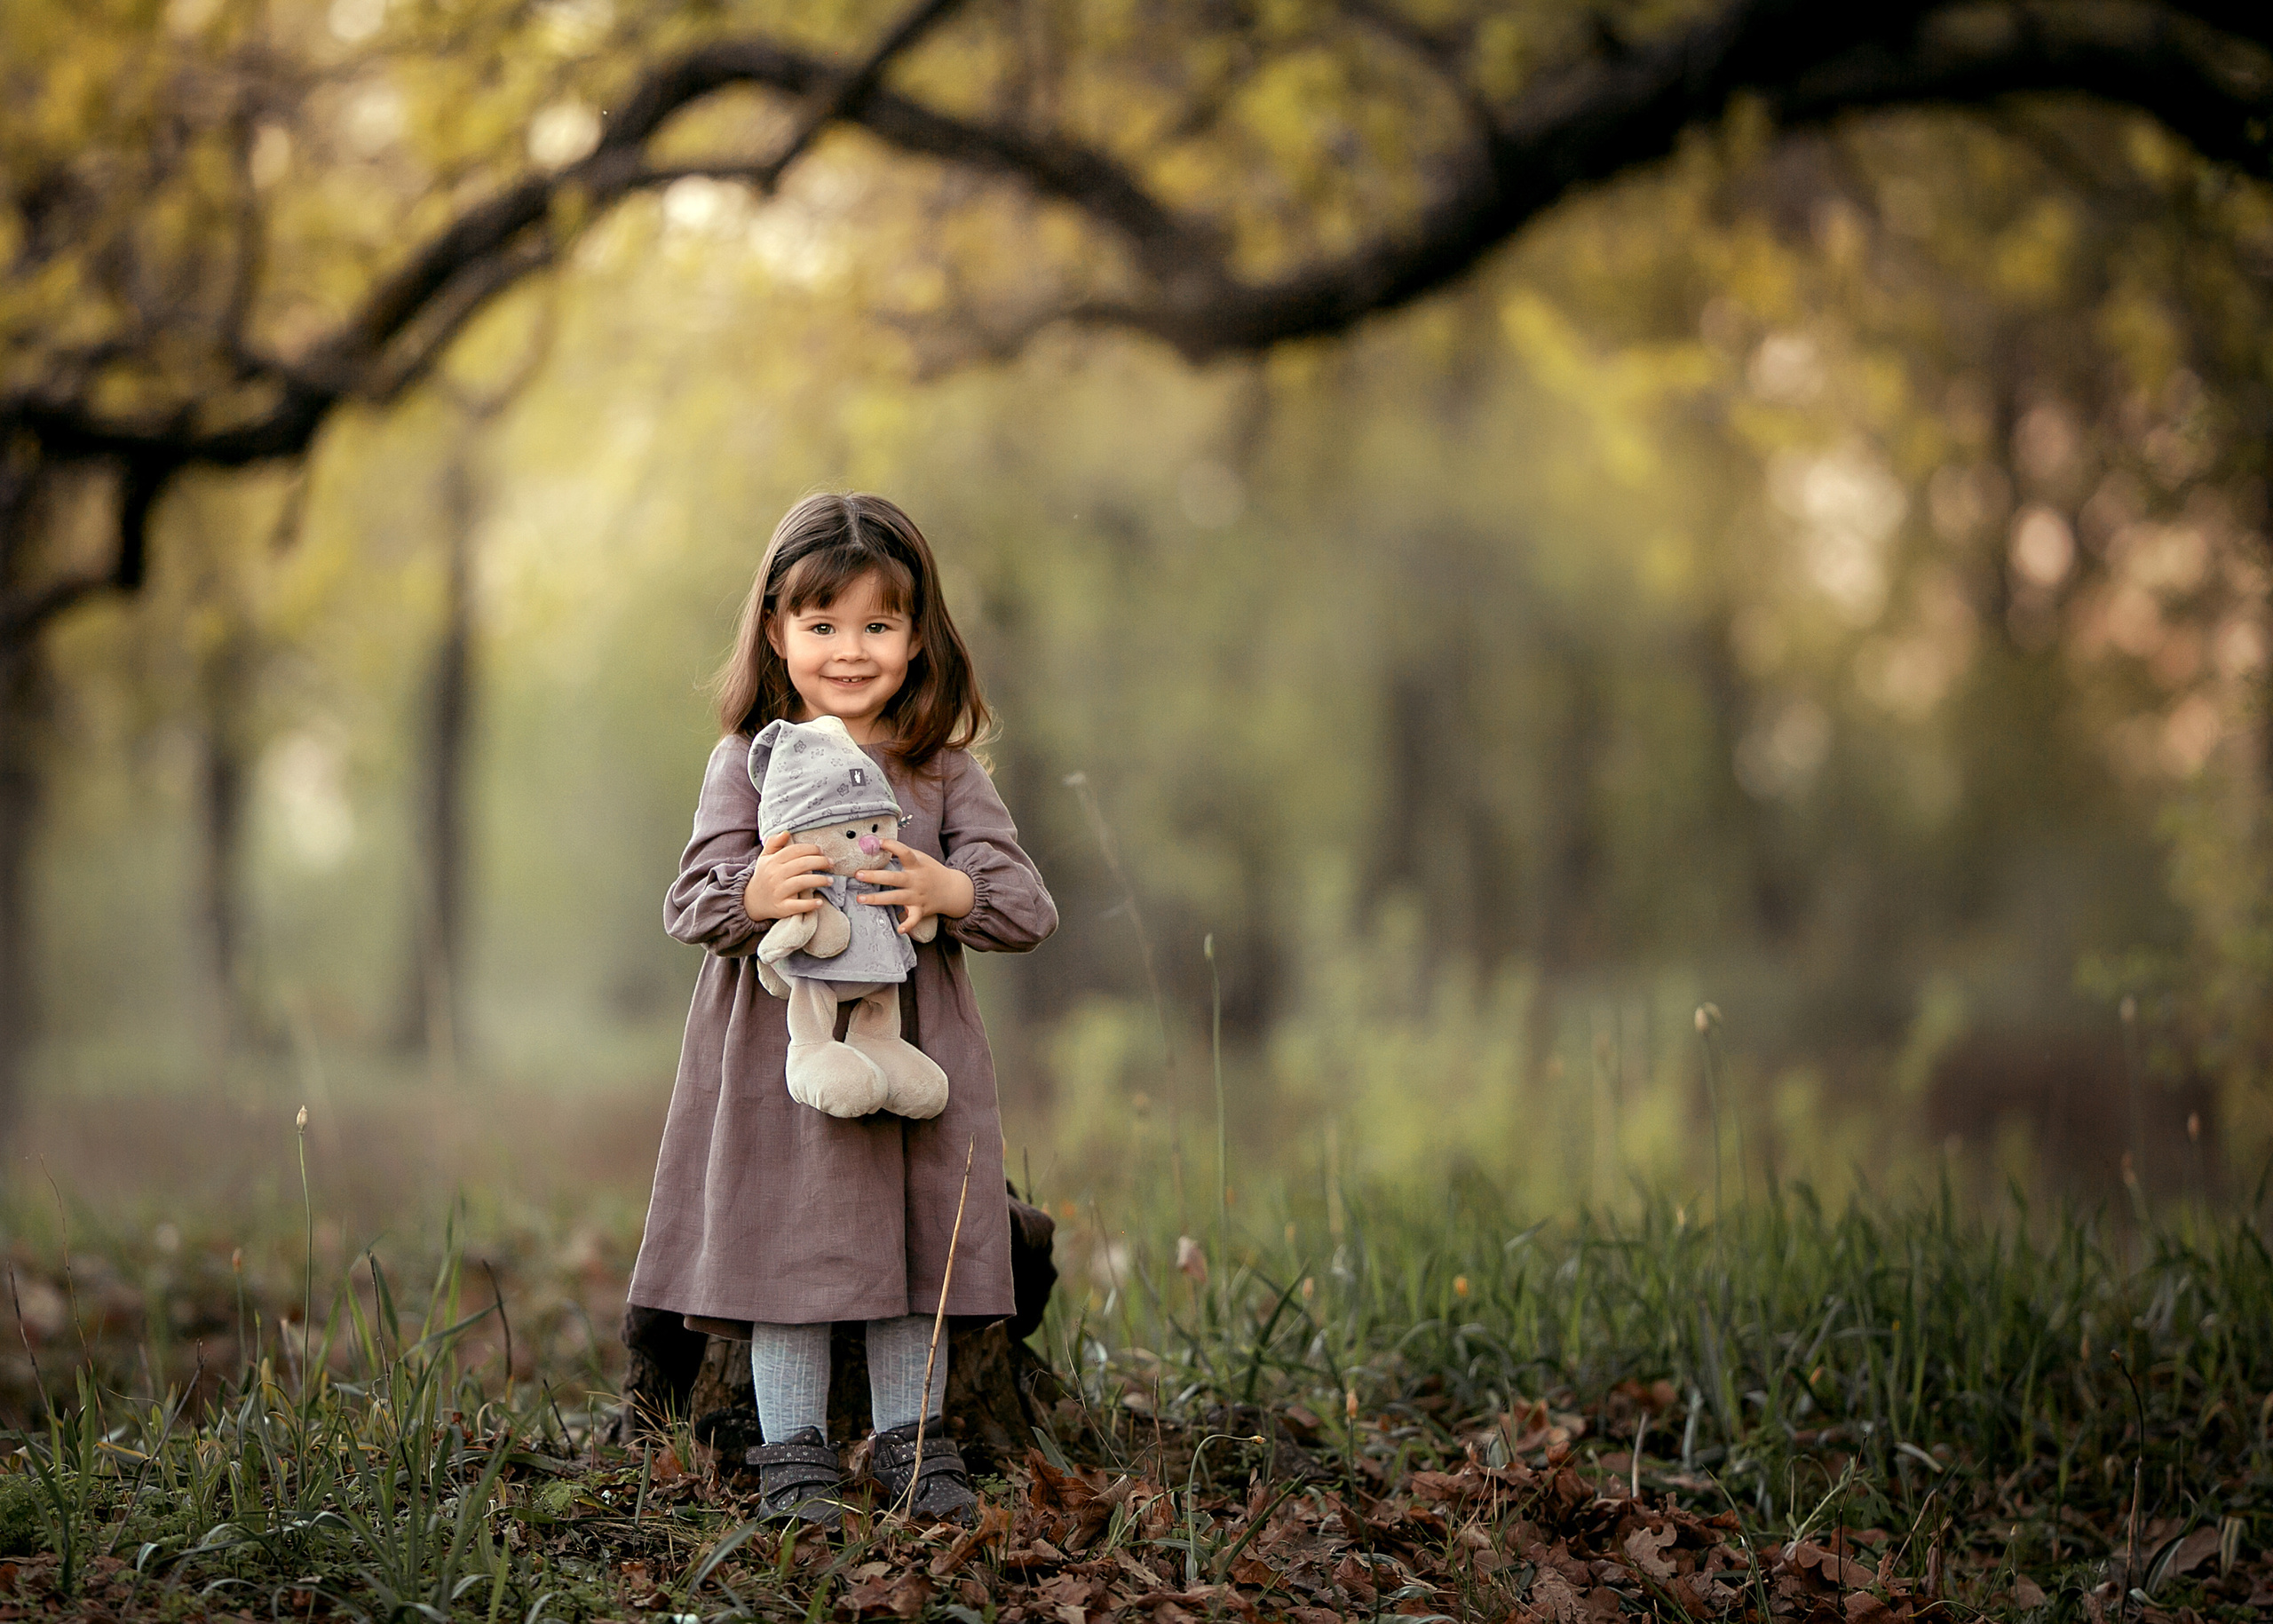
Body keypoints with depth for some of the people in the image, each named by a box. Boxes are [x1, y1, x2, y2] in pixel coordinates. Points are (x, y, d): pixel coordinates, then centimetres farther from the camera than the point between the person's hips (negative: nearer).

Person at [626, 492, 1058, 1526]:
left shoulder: (944, 772, 3)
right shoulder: (749, 762, -1)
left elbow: (1030, 908, -1)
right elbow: (690, 905, -5)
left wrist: (952, 891, -21)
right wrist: (752, 896, -26)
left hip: (914, 1049, 2)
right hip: (781, 1056, -2)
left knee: (914, 1249, 9)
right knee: (789, 1247, 3)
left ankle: (911, 1440, 24)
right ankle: (792, 1449, 16)